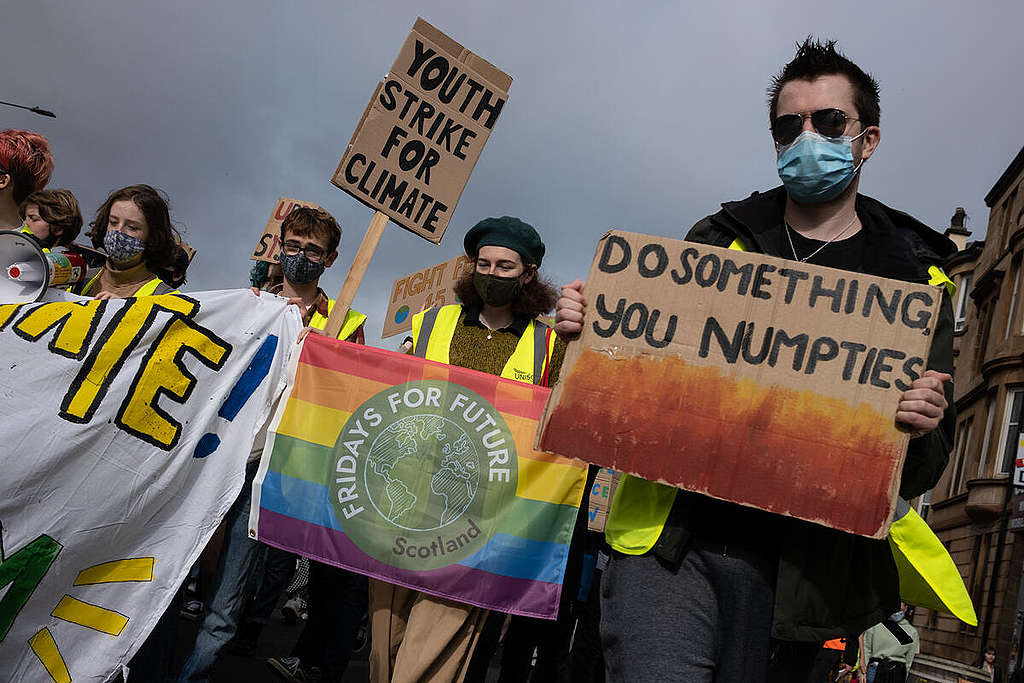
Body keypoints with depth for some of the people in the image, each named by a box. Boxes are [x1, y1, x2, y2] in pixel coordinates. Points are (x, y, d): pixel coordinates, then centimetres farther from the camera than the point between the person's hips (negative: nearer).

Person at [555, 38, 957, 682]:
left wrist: (919, 430, -15)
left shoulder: (915, 279, 9)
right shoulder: (719, 240, 12)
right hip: (670, 535, 0)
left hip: (796, 567, 1)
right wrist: (588, 327, -6)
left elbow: (922, 470, 9)